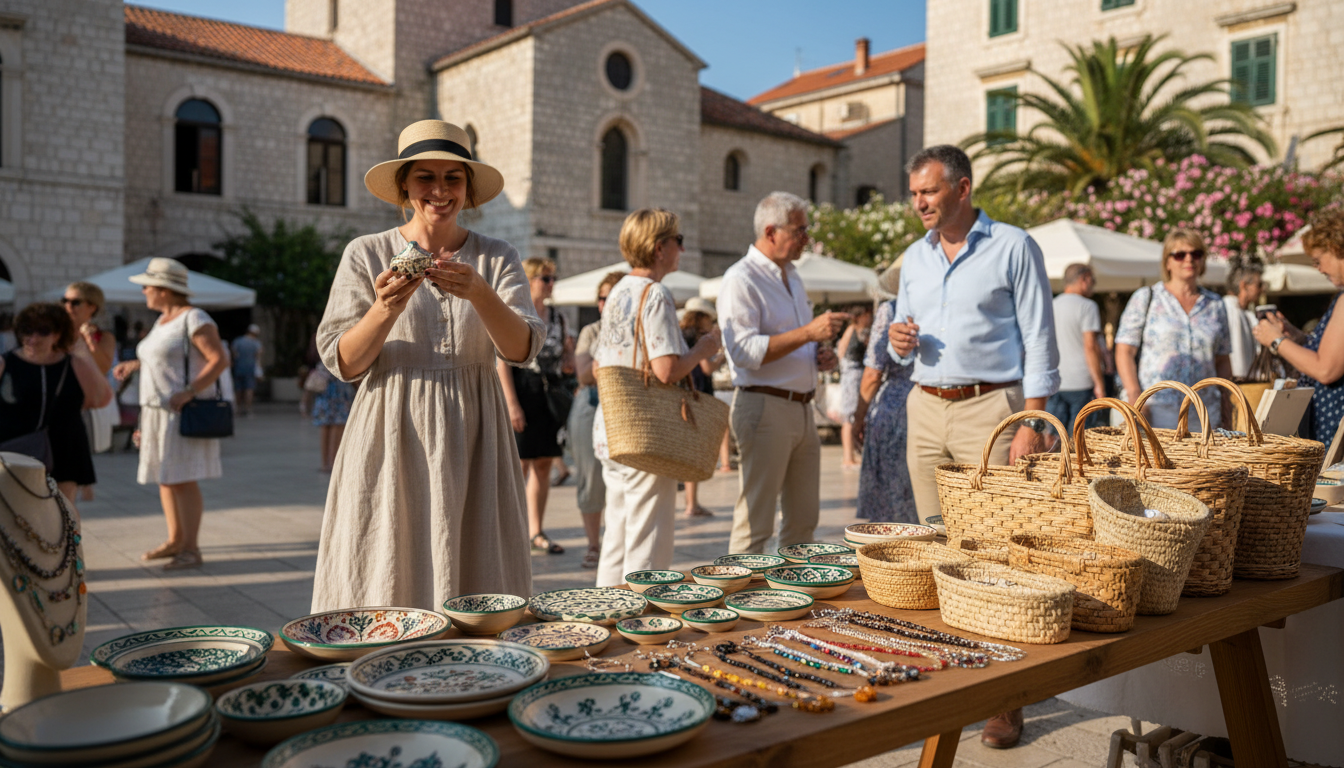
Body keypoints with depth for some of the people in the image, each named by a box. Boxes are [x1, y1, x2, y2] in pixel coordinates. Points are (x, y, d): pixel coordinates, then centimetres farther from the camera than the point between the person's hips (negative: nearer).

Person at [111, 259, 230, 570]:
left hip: (185, 413, -9)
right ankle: (175, 540, 20)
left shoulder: (194, 319, -12)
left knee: (183, 479, -10)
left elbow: (220, 359, -18)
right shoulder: (163, 319, 16)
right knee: (164, 477, 11)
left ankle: (192, 550, -7)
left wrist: (188, 392, -25)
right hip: (158, 411, 9)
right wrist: (136, 364, 19)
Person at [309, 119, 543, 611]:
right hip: (391, 444, -1)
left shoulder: (497, 259, 7)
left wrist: (479, 294, -24)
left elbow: (522, 349, -7)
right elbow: (343, 363, 0)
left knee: (479, 594, 0)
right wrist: (383, 311, -18)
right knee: (387, 585, -2)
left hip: (470, 443, 1)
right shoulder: (365, 255, 5)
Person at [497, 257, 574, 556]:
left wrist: (568, 362, 0)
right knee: (519, 464, -6)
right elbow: (502, 361, -10)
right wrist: (512, 404, -17)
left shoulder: (557, 317, 14)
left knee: (543, 464, 8)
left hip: (550, 396, 6)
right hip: (522, 392, -6)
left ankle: (536, 531, 16)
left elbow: (568, 348, 25)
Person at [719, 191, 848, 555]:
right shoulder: (741, 279, -10)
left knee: (804, 518, 12)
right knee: (755, 522, -6)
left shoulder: (792, 277, 19)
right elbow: (745, 351, -21)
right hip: (764, 406, -9)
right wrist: (809, 332, -24)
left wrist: (820, 355, 9)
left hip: (801, 408, 9)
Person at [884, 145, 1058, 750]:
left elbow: (1038, 341, -5)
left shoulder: (1013, 247, -2)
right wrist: (900, 341, -2)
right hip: (926, 409, 6)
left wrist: (1031, 422, -13)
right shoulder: (914, 258, 15)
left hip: (991, 407, -5)